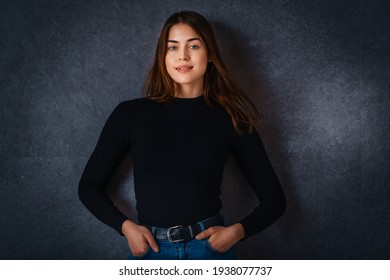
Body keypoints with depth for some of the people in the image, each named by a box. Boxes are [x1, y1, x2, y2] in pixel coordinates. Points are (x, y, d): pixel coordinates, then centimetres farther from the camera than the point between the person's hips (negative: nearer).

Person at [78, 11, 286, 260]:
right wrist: (125, 226, -9)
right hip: (150, 251, 0)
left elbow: (274, 199, 4)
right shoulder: (131, 114, -2)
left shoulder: (231, 120, -2)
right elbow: (89, 186, 6)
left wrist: (237, 230, -13)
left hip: (211, 248, 0)